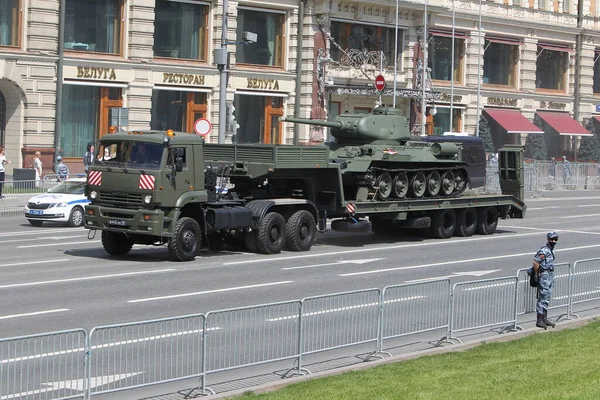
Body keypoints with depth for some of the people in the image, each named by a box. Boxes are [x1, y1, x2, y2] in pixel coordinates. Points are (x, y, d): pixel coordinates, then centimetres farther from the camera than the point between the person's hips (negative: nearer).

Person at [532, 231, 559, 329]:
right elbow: (535, 262, -23)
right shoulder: (544, 250, -19)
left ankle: (545, 319, 22)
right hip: (544, 276, -10)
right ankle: (539, 321, -2)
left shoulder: (551, 250, 11)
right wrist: (538, 273, -14)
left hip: (550, 276, 10)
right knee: (542, 299, -6)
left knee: (547, 299, 15)